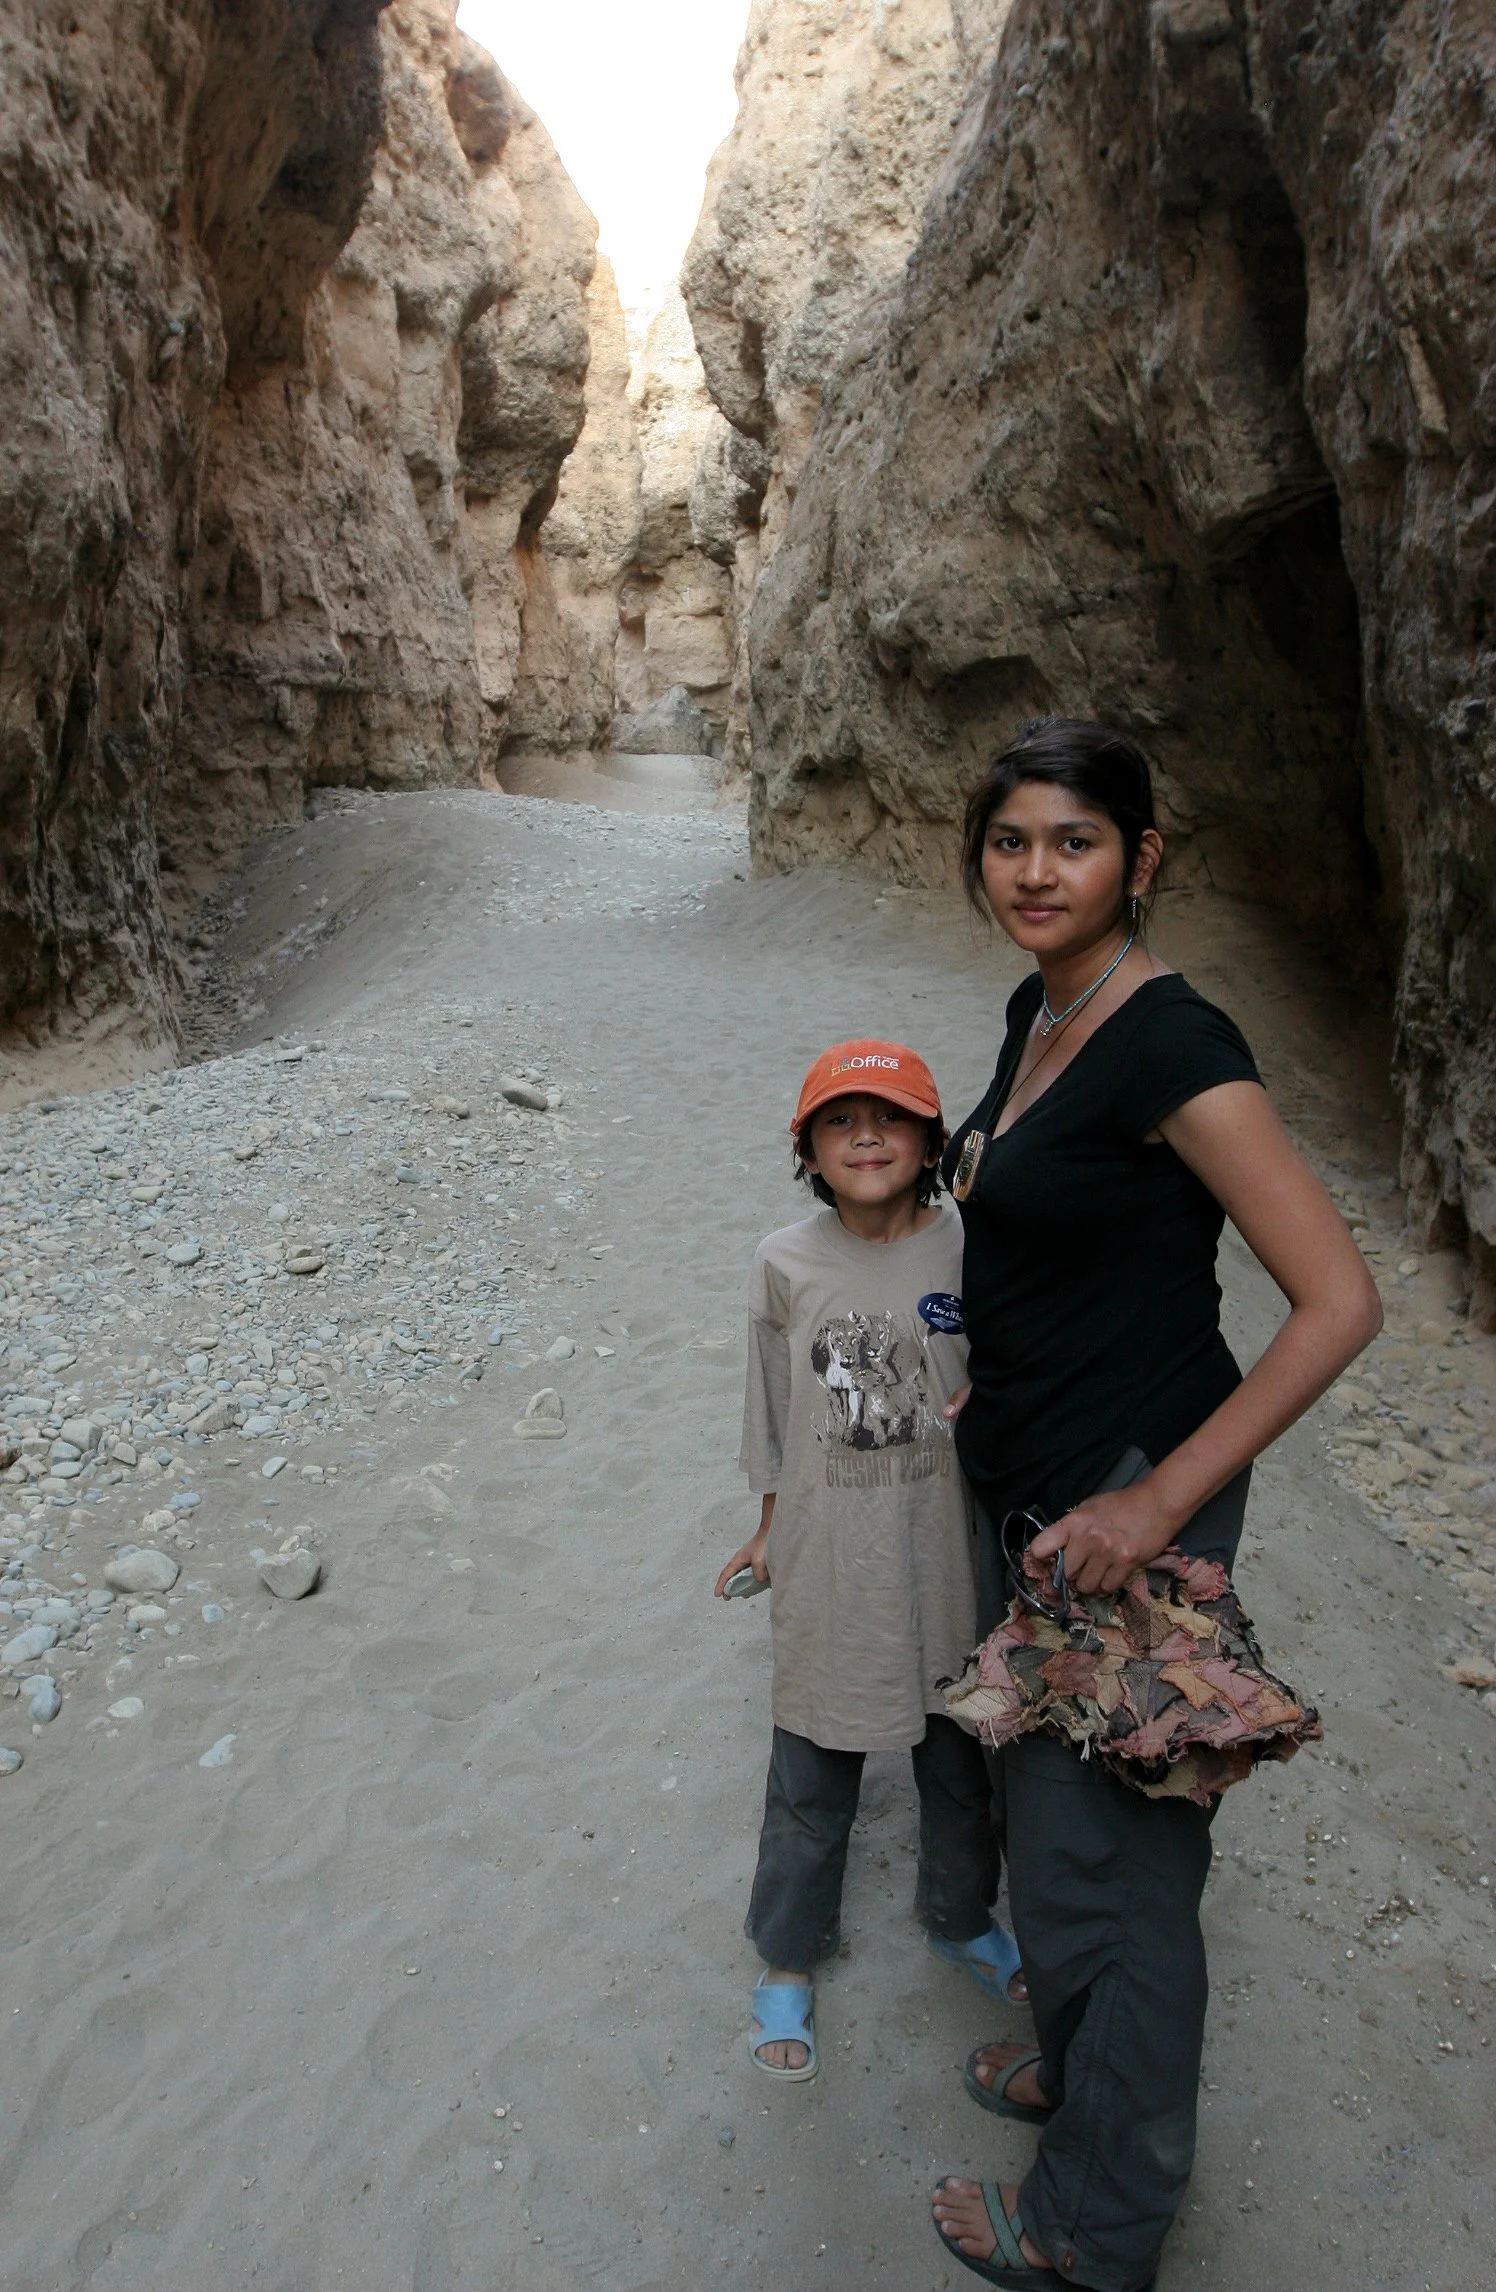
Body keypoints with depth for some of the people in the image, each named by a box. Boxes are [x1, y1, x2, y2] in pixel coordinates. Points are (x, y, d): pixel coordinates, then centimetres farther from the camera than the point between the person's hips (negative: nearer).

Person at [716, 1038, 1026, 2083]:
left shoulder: (972, 1251, -12)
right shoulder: (787, 1264, -9)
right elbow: (774, 1411, 3)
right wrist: (770, 1528, 10)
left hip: (947, 1553, 1)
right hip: (829, 1562, 0)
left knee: (961, 1757, 21)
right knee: (813, 1773, 14)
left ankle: (963, 1919, 49)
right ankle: (790, 1956, 38)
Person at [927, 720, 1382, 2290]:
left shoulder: (1172, 1044, -22)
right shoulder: (1036, 1010, 5)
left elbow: (1339, 1303, -23)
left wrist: (1162, 1499, -22)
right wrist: (991, 1383, 12)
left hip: (1125, 1504, -8)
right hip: (1019, 1481, 8)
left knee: (1103, 1846, 9)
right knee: (1045, 1793, 24)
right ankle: (1079, 2060, 51)